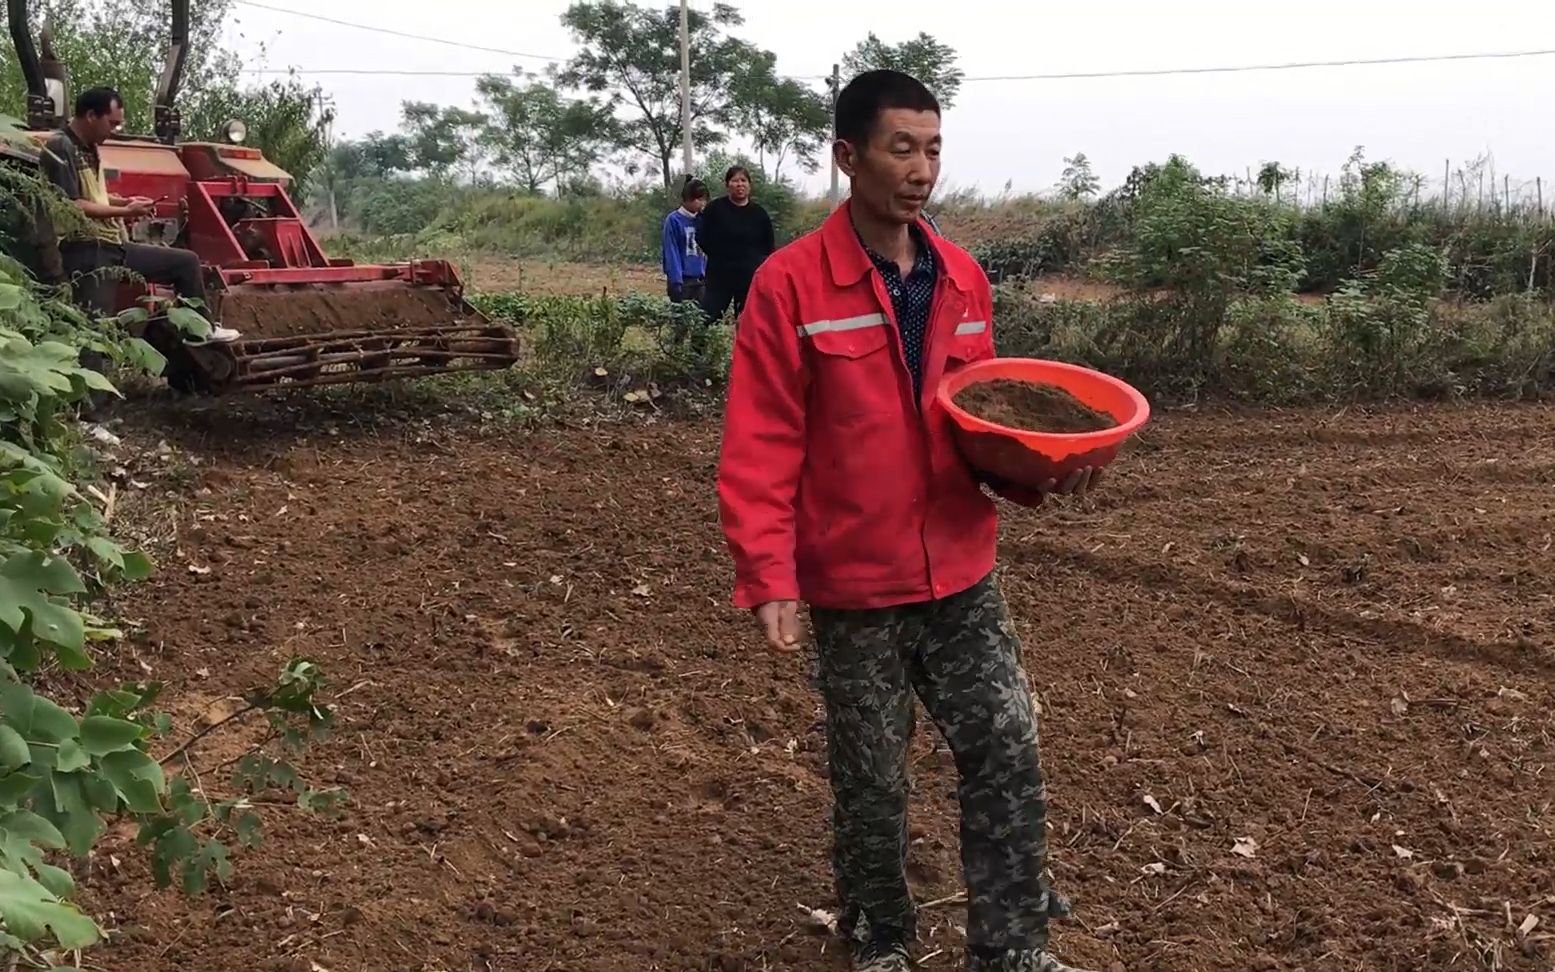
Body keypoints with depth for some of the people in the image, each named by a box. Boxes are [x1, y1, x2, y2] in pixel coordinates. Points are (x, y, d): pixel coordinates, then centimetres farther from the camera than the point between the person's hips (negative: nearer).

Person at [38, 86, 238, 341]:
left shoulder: (87, 148, 15)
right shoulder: (60, 147, -15)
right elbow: (71, 205, -21)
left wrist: (124, 201, 8)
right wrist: (124, 211, -15)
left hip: (113, 245, 9)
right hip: (86, 251, -9)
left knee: (186, 262, 12)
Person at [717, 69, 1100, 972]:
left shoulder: (964, 278, 3)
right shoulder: (790, 285, -13)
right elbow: (761, 447, -14)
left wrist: (1033, 470, -8)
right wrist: (769, 577, -20)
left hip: (964, 575, 4)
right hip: (856, 585, -4)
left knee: (1010, 753, 6)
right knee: (872, 780, 12)